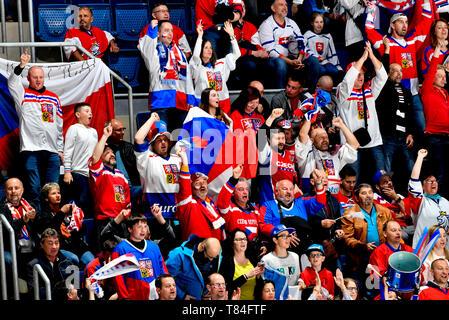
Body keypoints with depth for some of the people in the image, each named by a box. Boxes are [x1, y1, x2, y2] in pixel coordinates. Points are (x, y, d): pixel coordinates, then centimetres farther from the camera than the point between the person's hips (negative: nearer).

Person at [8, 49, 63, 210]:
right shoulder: (23, 95, 9)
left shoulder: (54, 98, 18)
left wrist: (60, 149, 16)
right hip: (30, 149, -3)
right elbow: (12, 83, -12)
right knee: (33, 188, -6)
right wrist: (21, 66, -27)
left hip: (52, 151, 3)